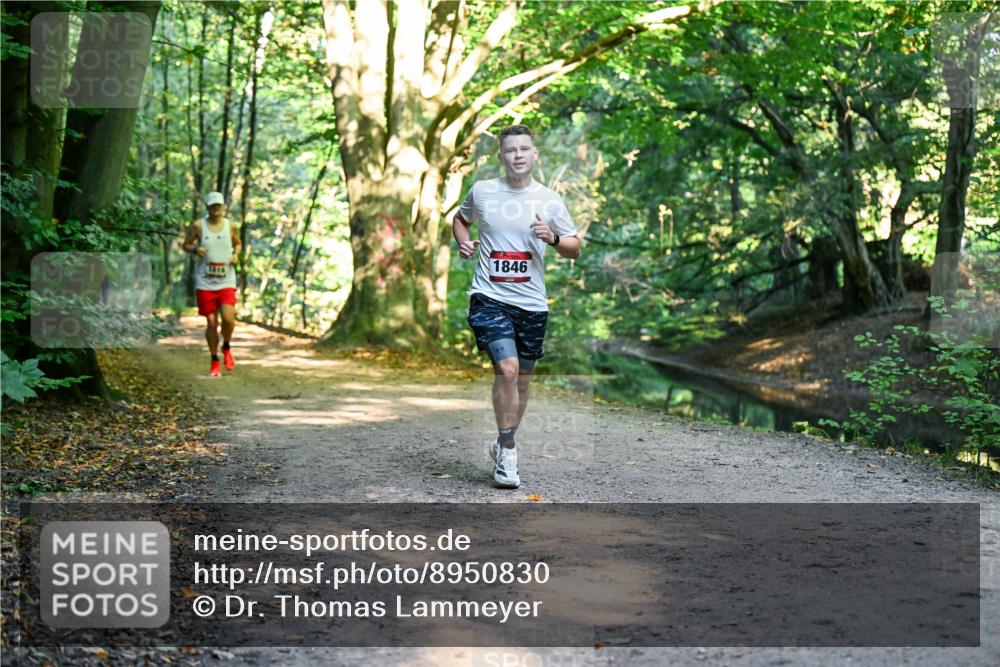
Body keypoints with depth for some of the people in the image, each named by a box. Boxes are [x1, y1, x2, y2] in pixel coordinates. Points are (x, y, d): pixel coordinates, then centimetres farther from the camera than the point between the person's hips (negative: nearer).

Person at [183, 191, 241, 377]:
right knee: (211, 323, 0)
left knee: (228, 318, -18)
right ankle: (214, 361, 18)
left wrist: (236, 254, 0)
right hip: (205, 283, 0)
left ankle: (226, 348, 13)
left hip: (226, 282, 0)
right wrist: (195, 249, -13)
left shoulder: (231, 227, 4)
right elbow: (186, 245, 9)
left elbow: (238, 243, 21)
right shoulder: (198, 226, 0)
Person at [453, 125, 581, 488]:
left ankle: (503, 445, 32)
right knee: (507, 369, -20)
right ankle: (507, 451, -6)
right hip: (489, 298, -2)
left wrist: (553, 238, -12)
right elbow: (460, 218, 24)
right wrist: (463, 241, 3)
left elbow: (575, 249, 9)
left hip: (531, 304, 3)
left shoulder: (549, 200, 3)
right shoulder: (481, 191, 3)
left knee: (522, 379, 11)